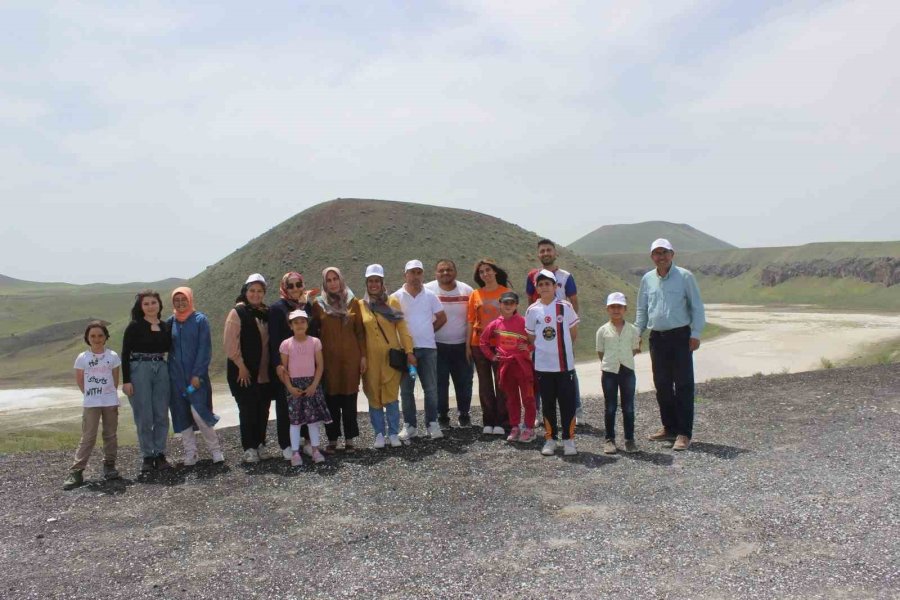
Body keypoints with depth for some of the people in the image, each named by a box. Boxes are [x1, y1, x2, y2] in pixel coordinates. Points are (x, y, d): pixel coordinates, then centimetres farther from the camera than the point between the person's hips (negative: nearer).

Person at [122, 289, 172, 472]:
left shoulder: (164, 326, 9)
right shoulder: (135, 326, -3)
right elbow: (125, 353, -5)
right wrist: (126, 380, -10)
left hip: (161, 370, 4)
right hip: (139, 370, -4)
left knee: (162, 415, 5)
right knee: (144, 416, 0)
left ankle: (160, 455, 15)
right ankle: (147, 456, 11)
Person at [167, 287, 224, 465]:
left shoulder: (200, 320, -2)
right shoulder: (170, 322, 8)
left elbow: (205, 349, -6)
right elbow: (166, 347, 12)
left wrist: (197, 374, -13)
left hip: (196, 375, -4)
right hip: (176, 376, 4)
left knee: (199, 412, -11)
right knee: (181, 415, 6)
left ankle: (215, 449, 4)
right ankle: (190, 453, 16)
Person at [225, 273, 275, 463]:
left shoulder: (267, 313, 11)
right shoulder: (237, 312, -4)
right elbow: (231, 344, -10)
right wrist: (241, 367, -12)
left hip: (264, 372, 5)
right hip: (244, 372, -5)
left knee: (263, 410, 7)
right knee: (248, 410, -2)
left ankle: (260, 444, 19)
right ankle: (249, 448, 8)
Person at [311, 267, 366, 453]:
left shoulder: (353, 302, 6)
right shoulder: (318, 303, 3)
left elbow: (360, 331, 6)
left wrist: (363, 355, 1)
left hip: (350, 357, 0)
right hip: (328, 358, 0)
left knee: (349, 400, 4)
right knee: (331, 400, 3)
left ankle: (349, 439, 14)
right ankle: (332, 439, 14)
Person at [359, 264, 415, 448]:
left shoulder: (393, 302, 4)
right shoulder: (361, 305, 5)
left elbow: (402, 328, 1)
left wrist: (409, 351, -5)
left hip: (391, 356, -1)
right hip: (371, 358, 1)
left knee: (391, 396, -1)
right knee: (374, 397, 4)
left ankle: (394, 433, 11)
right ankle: (379, 434, 15)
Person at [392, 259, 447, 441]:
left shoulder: (430, 296, 5)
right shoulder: (396, 297, 1)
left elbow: (442, 318, 12)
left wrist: (428, 331, 7)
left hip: (427, 348, 1)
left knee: (431, 388, 3)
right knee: (406, 389, 5)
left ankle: (432, 424, 11)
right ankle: (409, 425, 13)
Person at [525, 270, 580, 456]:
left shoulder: (565, 307, -4)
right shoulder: (532, 311, 0)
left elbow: (574, 333, 7)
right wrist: (545, 349, 7)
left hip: (565, 364, -1)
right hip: (543, 365, 1)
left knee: (567, 402, 1)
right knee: (548, 404, 9)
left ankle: (568, 439, 12)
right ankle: (550, 439, 19)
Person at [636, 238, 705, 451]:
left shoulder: (685, 276, -2)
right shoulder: (647, 279, 10)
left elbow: (697, 307, 0)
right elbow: (642, 309, 18)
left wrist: (695, 334, -7)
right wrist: (637, 333, 10)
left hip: (680, 336, -4)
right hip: (657, 338, 5)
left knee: (683, 385, -4)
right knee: (662, 385, 10)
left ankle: (684, 433, 0)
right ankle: (669, 427, 22)